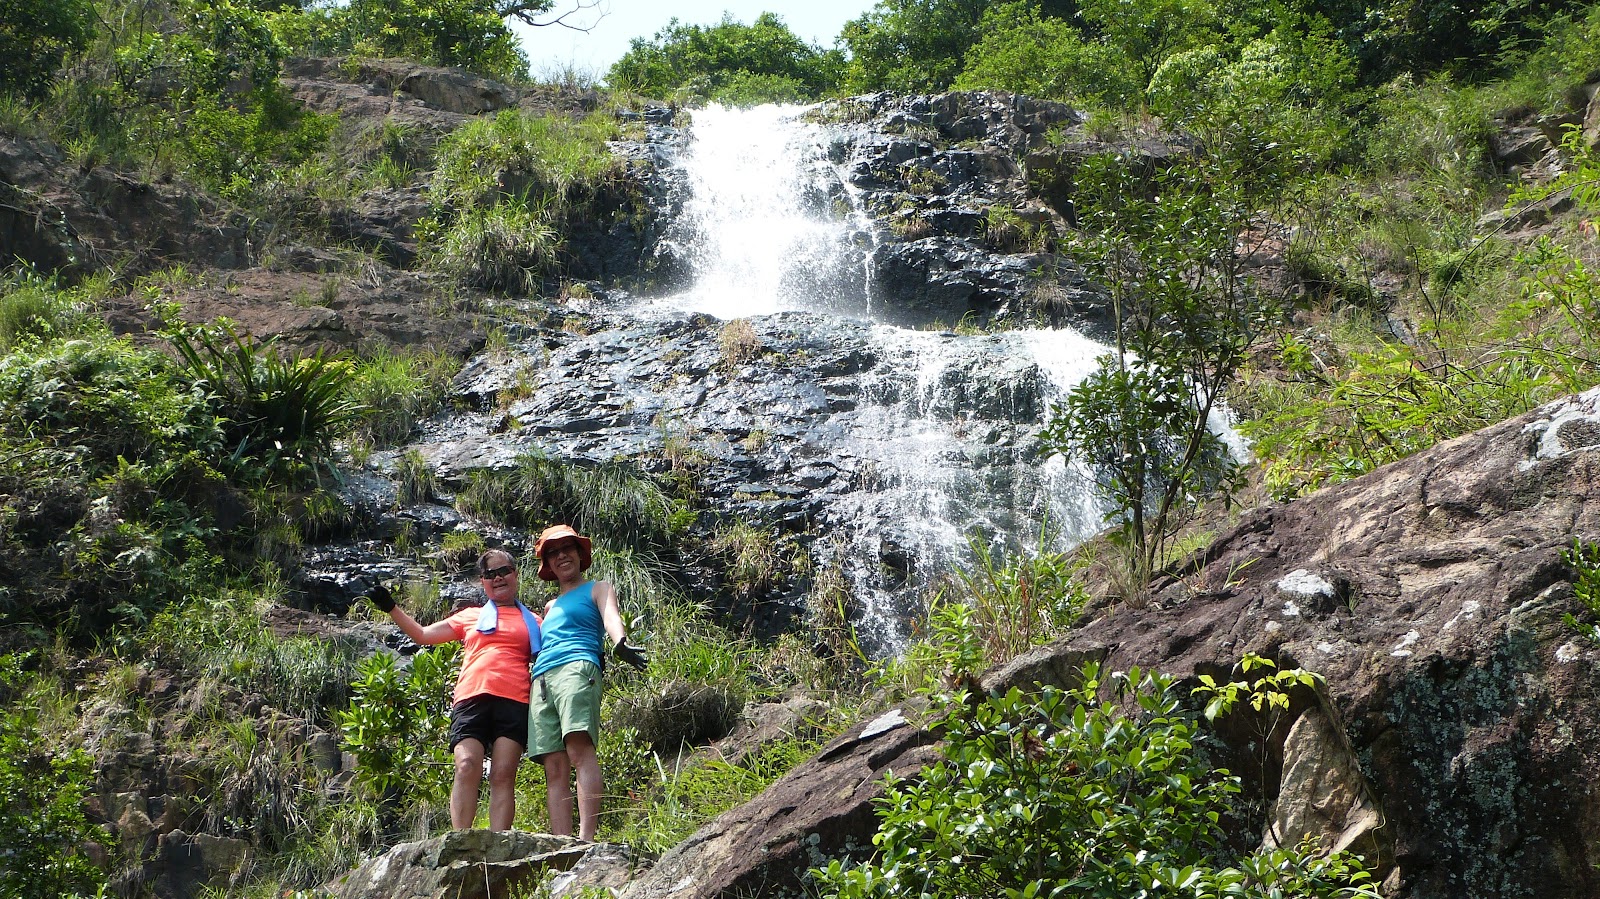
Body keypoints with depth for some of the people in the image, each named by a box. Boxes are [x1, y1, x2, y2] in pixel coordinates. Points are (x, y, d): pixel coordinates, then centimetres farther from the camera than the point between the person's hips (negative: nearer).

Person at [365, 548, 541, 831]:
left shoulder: (532, 621, 24)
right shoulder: (471, 616, 26)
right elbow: (423, 635, 27)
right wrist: (391, 608, 22)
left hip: (514, 701, -1)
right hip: (472, 698, 1)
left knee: (503, 775, -12)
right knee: (467, 767, -18)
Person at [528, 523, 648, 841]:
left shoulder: (598, 589, 18)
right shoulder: (551, 607, 35)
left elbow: (611, 617, -4)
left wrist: (621, 643, -24)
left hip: (577, 668, -6)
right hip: (541, 680, 6)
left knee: (580, 749, -25)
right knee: (554, 767, -7)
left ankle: (586, 837, -36)